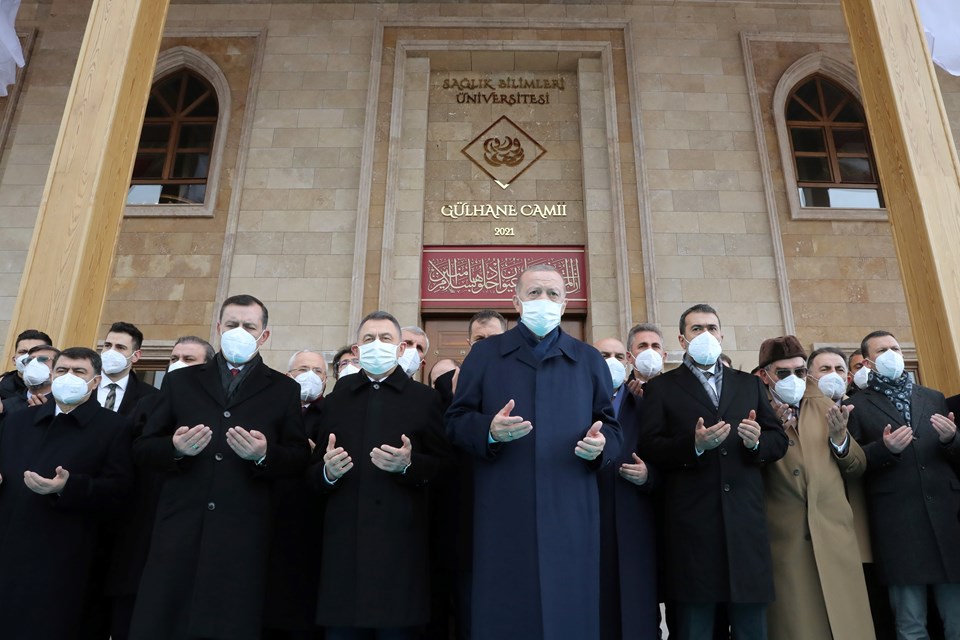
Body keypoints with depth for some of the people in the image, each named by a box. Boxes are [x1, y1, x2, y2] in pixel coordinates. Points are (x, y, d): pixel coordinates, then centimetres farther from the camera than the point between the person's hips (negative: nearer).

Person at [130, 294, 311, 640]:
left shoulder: (284, 390, 8)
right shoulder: (180, 381, 13)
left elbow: (300, 459, 4)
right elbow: (143, 447, 11)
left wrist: (265, 455, -16)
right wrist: (174, 448, -10)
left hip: (244, 535, -1)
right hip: (180, 529, 2)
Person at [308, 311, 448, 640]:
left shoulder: (425, 399, 7)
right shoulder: (334, 402, 16)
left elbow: (442, 466, 2)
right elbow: (314, 474, 13)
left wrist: (408, 465, -15)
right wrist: (327, 472, -8)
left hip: (400, 544, -2)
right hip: (343, 545, 3)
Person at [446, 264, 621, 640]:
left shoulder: (589, 360, 13)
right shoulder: (485, 353, 8)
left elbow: (611, 427, 13)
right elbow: (455, 422, 5)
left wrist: (601, 444, -10)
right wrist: (490, 430, -16)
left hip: (570, 515, 2)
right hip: (503, 516, -1)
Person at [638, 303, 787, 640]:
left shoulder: (750, 384, 18)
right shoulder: (661, 387, 7)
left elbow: (779, 440, 13)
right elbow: (649, 449, -3)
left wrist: (758, 441, -8)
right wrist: (694, 445, -18)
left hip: (746, 522, 3)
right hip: (692, 527, -3)